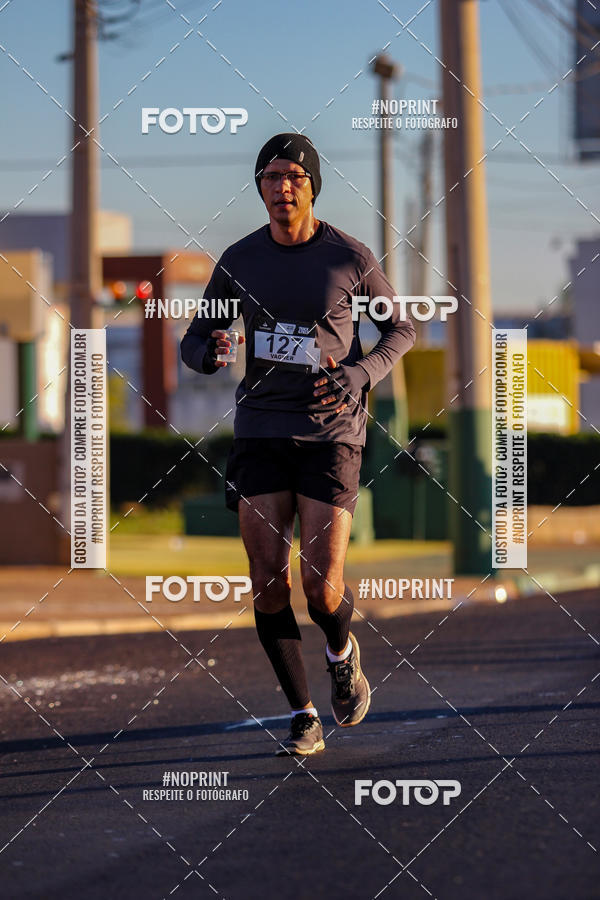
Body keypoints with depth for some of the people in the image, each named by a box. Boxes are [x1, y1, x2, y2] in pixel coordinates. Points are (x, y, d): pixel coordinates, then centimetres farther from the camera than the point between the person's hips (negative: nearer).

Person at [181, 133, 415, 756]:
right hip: (260, 432, 2)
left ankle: (341, 651, 25)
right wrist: (210, 353, -14)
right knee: (269, 582, -5)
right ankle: (303, 718, 8)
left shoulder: (350, 258, -4)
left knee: (321, 585, -11)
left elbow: (401, 329, 10)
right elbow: (194, 342, 12)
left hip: (331, 432, -2)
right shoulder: (238, 261, 3)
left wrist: (361, 374, -10)